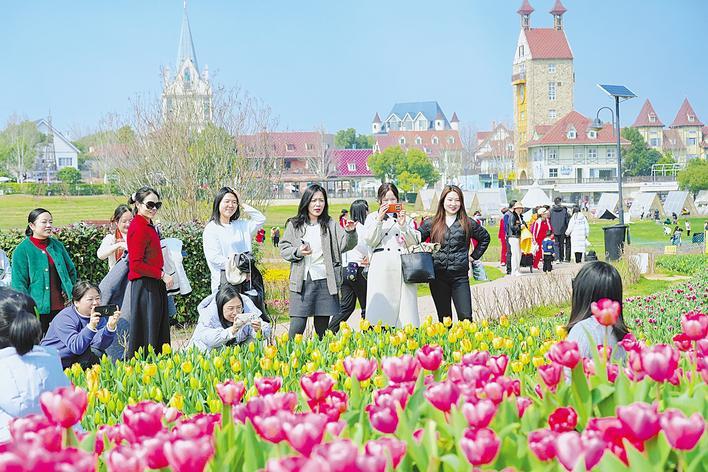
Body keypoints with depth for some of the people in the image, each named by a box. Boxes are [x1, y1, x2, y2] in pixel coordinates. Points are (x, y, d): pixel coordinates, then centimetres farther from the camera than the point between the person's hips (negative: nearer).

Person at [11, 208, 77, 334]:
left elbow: (72, 271, 21)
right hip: (39, 310, -4)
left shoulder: (57, 245, 10)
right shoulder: (22, 250, -4)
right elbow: (19, 284, -6)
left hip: (61, 308, 4)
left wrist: (68, 291, 9)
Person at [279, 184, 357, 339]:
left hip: (325, 282, 1)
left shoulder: (330, 225, 9)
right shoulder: (294, 225, 7)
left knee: (322, 328, 6)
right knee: (297, 326, -9)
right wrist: (297, 252, -11)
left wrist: (350, 232, -20)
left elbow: (345, 245, 0)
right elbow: (283, 249, 8)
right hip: (301, 281, -1)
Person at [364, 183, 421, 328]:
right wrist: (379, 220, -7)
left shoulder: (406, 218, 17)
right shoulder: (372, 217, 13)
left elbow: (414, 242, 8)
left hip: (403, 266, 2)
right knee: (381, 309, -8)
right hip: (381, 268, -2)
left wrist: (403, 224, -5)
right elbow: (370, 241, 0)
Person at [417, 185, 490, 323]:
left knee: (465, 317, -10)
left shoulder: (468, 223, 6)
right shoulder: (431, 223, 7)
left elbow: (485, 237, 21)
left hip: (460, 276, -1)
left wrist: (474, 256, 12)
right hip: (438, 277, 1)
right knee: (444, 318, 6)